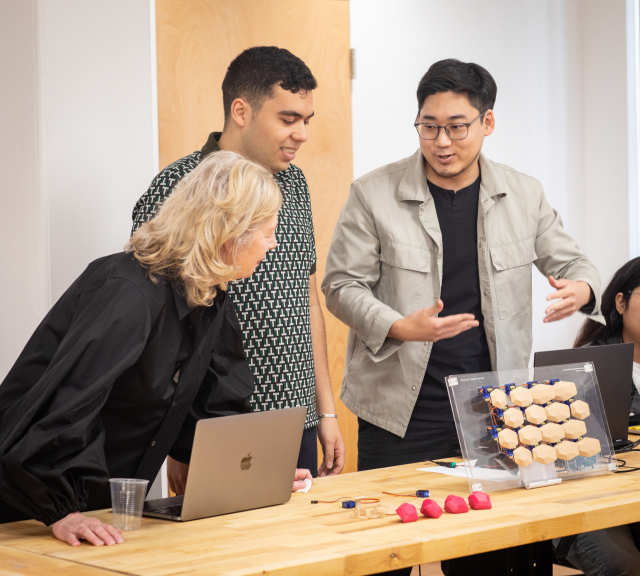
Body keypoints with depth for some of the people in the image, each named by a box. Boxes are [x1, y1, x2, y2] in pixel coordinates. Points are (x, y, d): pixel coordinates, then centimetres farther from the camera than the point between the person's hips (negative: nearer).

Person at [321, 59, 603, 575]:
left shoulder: (524, 195, 6)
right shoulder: (374, 194, -3)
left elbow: (570, 262, 15)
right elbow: (342, 285, -3)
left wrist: (582, 288, -10)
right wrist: (399, 327, -21)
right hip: (402, 411, -2)